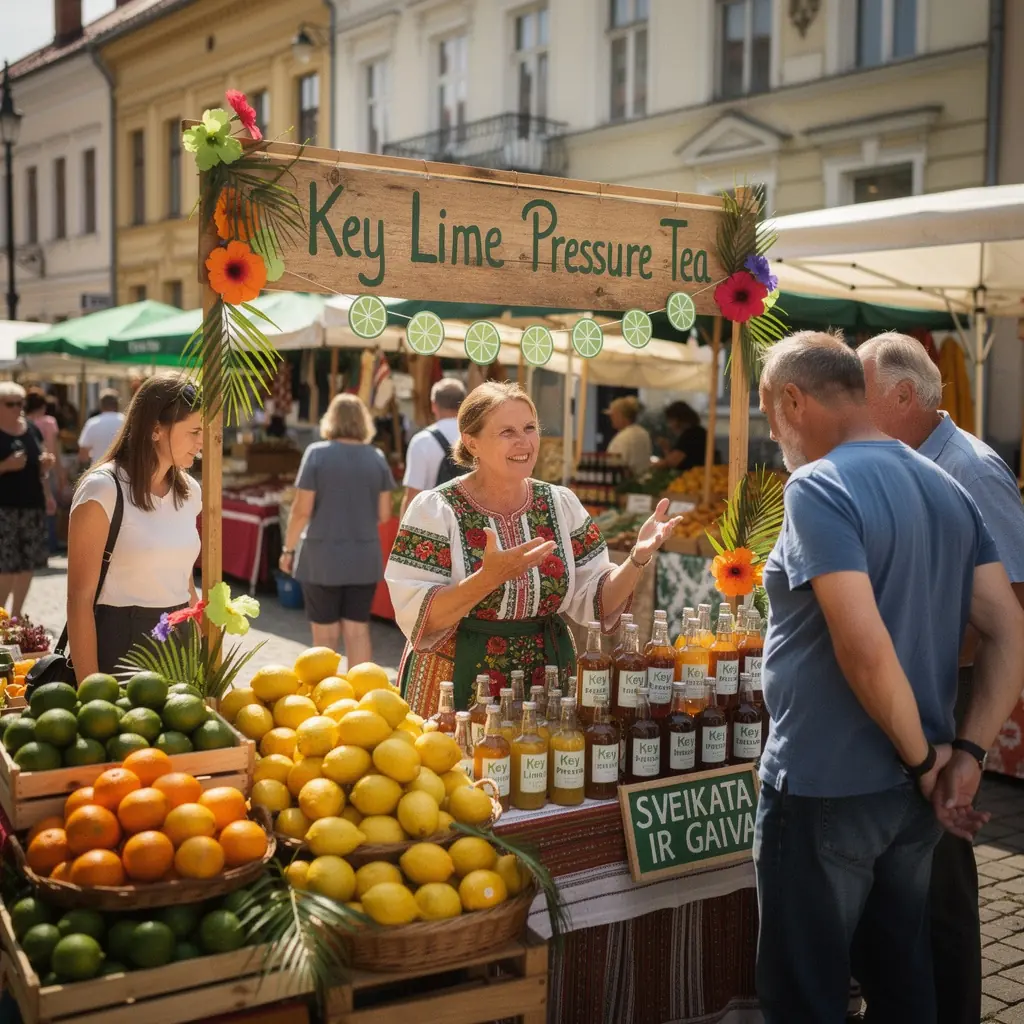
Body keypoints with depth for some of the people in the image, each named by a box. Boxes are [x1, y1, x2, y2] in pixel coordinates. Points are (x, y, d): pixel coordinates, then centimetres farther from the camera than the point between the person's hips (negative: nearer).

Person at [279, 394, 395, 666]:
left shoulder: (317, 453, -7)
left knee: (325, 633, 6)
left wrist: (288, 549, 2)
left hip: (322, 557, -2)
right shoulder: (376, 457, 1)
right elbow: (384, 514, 2)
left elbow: (302, 510, -10)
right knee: (357, 630, 10)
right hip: (364, 558, 3)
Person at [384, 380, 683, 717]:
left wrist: (638, 558, -15)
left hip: (546, 683, 4)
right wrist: (489, 578, -31)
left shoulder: (561, 504, 2)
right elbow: (418, 619, -18)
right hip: (459, 687, -4)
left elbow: (595, 600, 1)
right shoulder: (434, 510, -10)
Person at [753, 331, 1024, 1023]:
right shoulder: (949, 490, 7)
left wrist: (923, 758, -12)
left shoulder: (818, 489, -18)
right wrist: (965, 752, 0)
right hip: (913, 794, 8)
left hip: (826, 792, -8)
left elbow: (867, 652, -27)